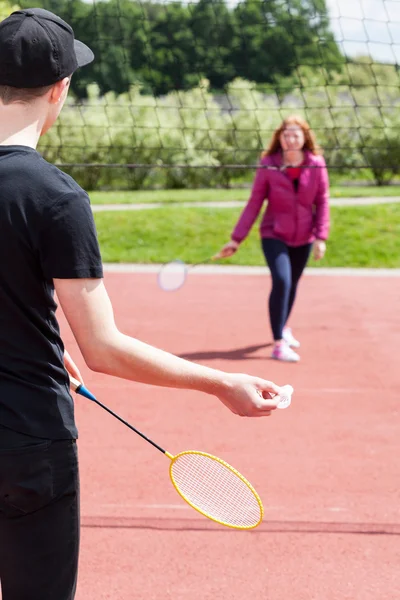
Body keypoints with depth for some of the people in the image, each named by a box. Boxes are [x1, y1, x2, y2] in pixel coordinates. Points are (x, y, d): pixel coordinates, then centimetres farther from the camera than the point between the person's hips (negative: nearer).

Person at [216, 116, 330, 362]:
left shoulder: (316, 165, -7)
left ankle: (283, 326, 42)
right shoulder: (269, 165, -11)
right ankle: (279, 343, -14)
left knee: (292, 284, 13)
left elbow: (322, 202, -2)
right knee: (281, 281, -19)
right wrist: (236, 238, -10)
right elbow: (254, 203, -8)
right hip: (274, 234, -3)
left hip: (303, 237, 3)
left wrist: (321, 237, -9)